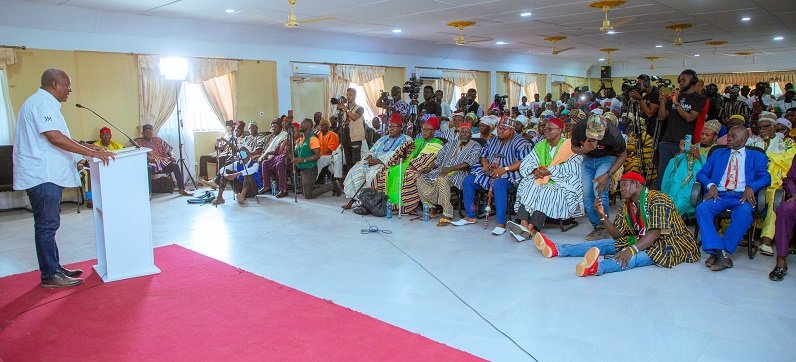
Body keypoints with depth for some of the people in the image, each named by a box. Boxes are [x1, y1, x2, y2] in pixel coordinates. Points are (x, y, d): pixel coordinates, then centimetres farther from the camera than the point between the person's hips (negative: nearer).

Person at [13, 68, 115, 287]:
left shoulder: (45, 103, 19)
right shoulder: (41, 103, -14)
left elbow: (60, 137, 24)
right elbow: (56, 138, -25)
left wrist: (88, 147, 16)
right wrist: (92, 153, -24)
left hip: (48, 174, 11)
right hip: (42, 175, -11)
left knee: (48, 224, 15)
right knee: (47, 225, -5)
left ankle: (54, 268, 23)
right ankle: (50, 275, 2)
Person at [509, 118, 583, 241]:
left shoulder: (569, 146, -2)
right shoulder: (541, 145, 16)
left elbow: (570, 168, -16)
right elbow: (525, 163, 6)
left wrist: (548, 171, -19)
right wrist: (535, 170, -16)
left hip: (562, 183, -5)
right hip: (542, 180, 5)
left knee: (546, 193, -32)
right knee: (529, 187, -25)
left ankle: (530, 229, -46)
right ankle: (524, 223, -44)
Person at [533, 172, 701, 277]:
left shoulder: (657, 199, -17)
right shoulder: (628, 205, 7)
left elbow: (655, 233, -28)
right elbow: (617, 234, 4)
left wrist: (631, 250, -41)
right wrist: (602, 215, -12)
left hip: (672, 244, -8)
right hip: (644, 241, 8)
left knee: (639, 255, -37)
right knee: (607, 244, -4)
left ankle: (598, 266, -66)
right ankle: (557, 249, -13)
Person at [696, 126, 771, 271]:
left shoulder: (757, 156, 20)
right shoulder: (718, 153, 26)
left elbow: (765, 177, 4)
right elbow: (701, 174, 16)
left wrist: (751, 187, -18)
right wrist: (711, 185, -6)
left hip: (742, 196, -2)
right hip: (719, 195, 2)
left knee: (744, 213, -37)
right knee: (701, 208, -31)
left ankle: (721, 252, -31)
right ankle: (720, 252, -36)